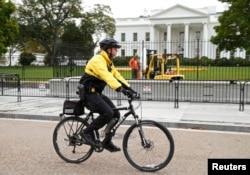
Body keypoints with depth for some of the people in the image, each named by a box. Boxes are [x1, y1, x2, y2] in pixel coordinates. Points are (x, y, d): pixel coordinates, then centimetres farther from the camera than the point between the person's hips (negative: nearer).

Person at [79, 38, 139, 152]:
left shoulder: (108, 62, 12)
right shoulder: (98, 60, -19)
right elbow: (107, 77, -33)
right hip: (89, 93, -9)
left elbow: (117, 76, 10)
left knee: (116, 114, 0)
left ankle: (107, 142, 12)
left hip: (97, 93, 9)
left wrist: (129, 88, 0)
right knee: (108, 113, -25)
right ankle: (87, 132, -8)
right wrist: (122, 90, -42)